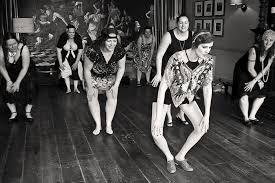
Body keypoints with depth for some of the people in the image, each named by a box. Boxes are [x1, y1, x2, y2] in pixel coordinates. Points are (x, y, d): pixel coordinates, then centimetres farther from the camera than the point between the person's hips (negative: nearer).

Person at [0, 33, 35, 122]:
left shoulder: (23, 48, -27)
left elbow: (25, 67, -26)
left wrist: (17, 82, -31)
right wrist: (8, 81, -24)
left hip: (23, 74, -2)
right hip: (9, 74, 2)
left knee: (27, 89, -18)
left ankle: (28, 112, -8)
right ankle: (13, 112, -4)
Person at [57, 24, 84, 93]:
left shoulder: (78, 38, -18)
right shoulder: (62, 37, -19)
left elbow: (80, 51, -11)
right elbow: (59, 51, -13)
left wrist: (76, 63, -16)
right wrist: (60, 63, -17)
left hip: (75, 57, 0)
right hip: (65, 57, 0)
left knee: (76, 70, -14)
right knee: (65, 71, -16)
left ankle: (75, 88, -3)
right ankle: (68, 88, -10)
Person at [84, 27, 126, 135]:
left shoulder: (120, 52, -28)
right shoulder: (93, 52, -36)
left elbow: (121, 68, -9)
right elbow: (87, 70, -21)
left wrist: (116, 85, -10)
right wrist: (90, 88, -14)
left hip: (111, 77, 2)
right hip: (94, 77, -1)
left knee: (112, 97, -3)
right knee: (92, 97, -4)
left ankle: (108, 124, 9)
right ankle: (98, 125, 8)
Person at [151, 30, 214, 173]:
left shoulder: (208, 60, -19)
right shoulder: (177, 59, -35)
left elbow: (207, 87, -11)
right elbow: (163, 86, -33)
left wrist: (207, 115, -13)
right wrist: (158, 117, -34)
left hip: (187, 95, 5)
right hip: (166, 95, -4)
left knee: (202, 128, -6)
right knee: (156, 132, -15)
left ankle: (180, 157, 15)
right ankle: (169, 157, 16)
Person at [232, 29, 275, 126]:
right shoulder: (254, 50, -31)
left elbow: (266, 68, -13)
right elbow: (250, 68, -24)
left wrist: (254, 81, -21)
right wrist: (259, 81, -13)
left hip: (257, 73, 6)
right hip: (242, 71, -6)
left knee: (263, 94, 3)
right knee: (244, 93, -18)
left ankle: (252, 117, 14)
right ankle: (246, 118, -1)